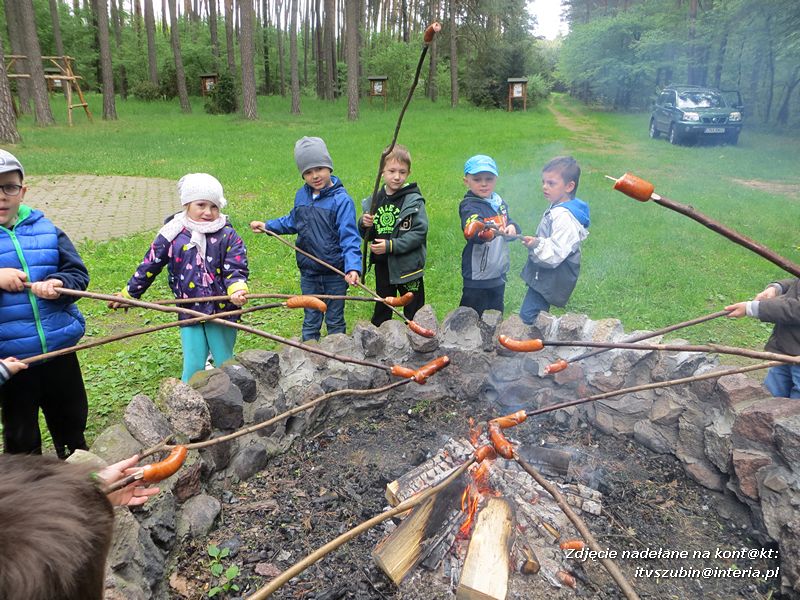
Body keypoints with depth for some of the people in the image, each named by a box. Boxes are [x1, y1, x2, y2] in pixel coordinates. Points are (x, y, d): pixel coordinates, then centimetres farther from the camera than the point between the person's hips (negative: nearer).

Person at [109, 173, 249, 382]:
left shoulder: (228, 235, -4)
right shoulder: (172, 235, -1)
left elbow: (235, 269, -8)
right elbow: (149, 266, 9)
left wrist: (237, 290, -30)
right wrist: (128, 293, 17)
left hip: (222, 310, -1)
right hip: (190, 311, 1)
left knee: (225, 365, 13)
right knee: (192, 367, 3)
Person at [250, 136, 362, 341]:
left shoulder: (341, 200, -17)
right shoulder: (301, 196, 2)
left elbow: (349, 238, -22)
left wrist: (353, 267, -35)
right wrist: (267, 226, 15)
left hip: (335, 274, -5)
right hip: (309, 272, 5)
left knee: (335, 321, 13)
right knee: (310, 320, 17)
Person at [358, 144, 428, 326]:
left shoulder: (413, 200, -12)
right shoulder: (375, 200, 3)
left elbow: (419, 232, -19)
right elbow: (366, 235, 11)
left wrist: (391, 246, -24)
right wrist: (364, 224, -12)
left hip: (408, 267, -5)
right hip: (382, 266, 5)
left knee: (413, 312, 10)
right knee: (381, 311, 21)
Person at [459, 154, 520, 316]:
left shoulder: (499, 201, 5)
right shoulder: (469, 206, -17)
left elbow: (508, 223, 17)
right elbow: (472, 231, -37)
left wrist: (512, 227, -7)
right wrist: (487, 232, -59)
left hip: (499, 273, 7)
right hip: (478, 277, -7)